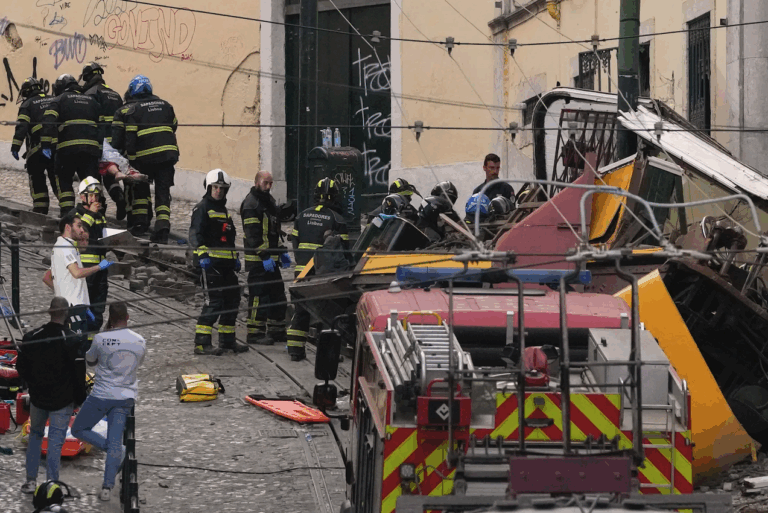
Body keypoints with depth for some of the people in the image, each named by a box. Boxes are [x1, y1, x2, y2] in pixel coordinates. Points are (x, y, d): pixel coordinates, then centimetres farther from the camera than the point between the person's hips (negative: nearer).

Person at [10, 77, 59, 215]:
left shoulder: (27, 104, 2)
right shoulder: (54, 101, 17)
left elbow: (21, 127, -10)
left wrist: (15, 147, -14)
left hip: (37, 146, -4)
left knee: (37, 178, 5)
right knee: (56, 177, 10)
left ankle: (40, 208, 0)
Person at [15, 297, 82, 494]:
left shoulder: (31, 337, -4)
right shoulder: (72, 340, -15)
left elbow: (21, 366, 6)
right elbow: (79, 373, -12)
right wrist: (80, 398, 2)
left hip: (38, 397, 3)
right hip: (63, 400, -3)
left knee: (35, 435, 20)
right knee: (56, 441, 2)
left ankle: (31, 481, 17)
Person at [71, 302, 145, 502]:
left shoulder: (101, 339, -14)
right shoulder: (141, 342, -1)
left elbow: (90, 360, 6)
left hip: (101, 395, -4)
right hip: (126, 397, 4)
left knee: (79, 429, 15)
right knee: (115, 441, 6)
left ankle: (114, 450, -6)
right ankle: (107, 487, -2)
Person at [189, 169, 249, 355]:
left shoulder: (223, 210, 23)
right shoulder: (202, 208, -4)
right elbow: (195, 235, -15)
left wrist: (235, 257, 27)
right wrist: (202, 255, -26)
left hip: (226, 263, 9)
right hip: (210, 262, -9)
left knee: (232, 300, 12)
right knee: (214, 301, -14)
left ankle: (227, 339, 22)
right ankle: (201, 343, -13)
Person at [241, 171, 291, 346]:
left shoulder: (269, 201, 18)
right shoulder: (251, 204, -13)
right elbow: (253, 235, -20)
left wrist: (281, 252, 20)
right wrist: (264, 256, -24)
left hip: (270, 258, 10)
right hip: (257, 259, -10)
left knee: (278, 294, 13)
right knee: (259, 295, -7)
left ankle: (277, 331, 22)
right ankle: (255, 333, -2)